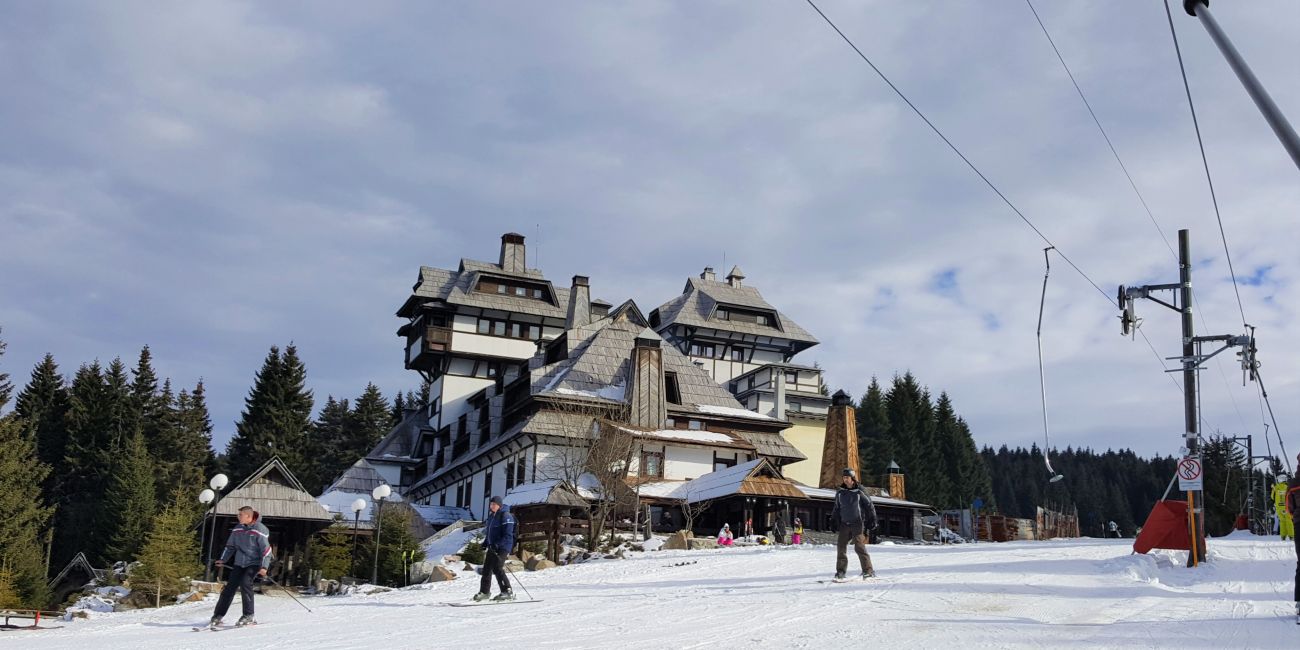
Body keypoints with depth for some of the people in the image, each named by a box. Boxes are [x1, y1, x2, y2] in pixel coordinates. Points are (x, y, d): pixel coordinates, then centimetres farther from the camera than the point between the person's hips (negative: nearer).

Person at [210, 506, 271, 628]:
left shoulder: (259, 530, -14)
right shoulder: (238, 529, 5)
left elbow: (266, 549, -15)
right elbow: (230, 546, 17)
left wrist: (264, 566, -22)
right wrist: (223, 560, 10)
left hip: (254, 563, -6)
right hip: (239, 563, 6)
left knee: (245, 583, -22)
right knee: (230, 587, -1)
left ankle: (248, 616, -13)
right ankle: (217, 616, 6)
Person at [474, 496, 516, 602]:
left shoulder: (505, 516, -14)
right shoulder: (491, 516, 15)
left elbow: (508, 535, -21)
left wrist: (498, 545, -28)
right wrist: (485, 543, 14)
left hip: (502, 547, -9)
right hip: (492, 547, 9)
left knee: (497, 568, -17)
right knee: (487, 568, 10)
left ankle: (508, 592, -12)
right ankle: (484, 591, 22)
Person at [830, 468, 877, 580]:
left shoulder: (859, 491, -5)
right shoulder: (840, 493, 9)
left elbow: (870, 505, 0)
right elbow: (836, 508, 20)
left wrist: (872, 520, -2)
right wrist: (833, 520, 17)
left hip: (858, 524, -5)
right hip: (844, 524, 5)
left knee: (859, 547, -14)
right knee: (841, 546, 1)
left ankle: (868, 571, -8)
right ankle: (840, 571, 11)